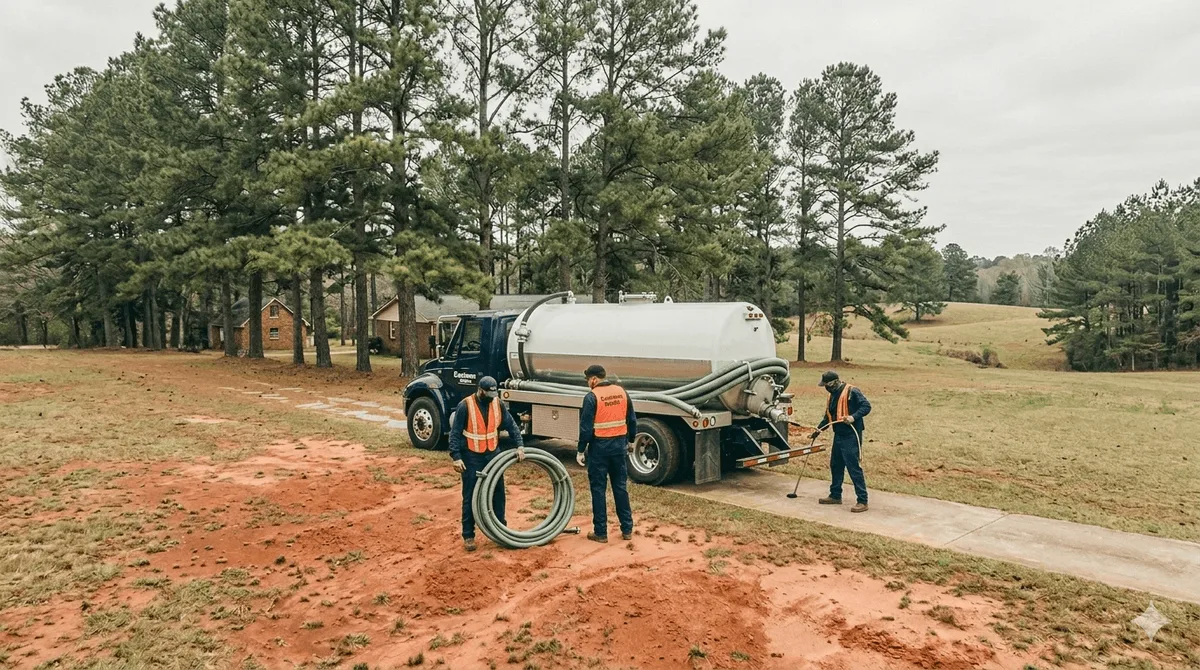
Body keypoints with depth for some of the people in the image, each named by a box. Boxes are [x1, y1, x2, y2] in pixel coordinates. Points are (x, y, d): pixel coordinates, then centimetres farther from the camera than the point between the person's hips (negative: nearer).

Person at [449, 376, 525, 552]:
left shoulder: (498, 404, -3)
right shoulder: (465, 406, -15)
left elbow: (511, 425, 2)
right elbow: (455, 433, -12)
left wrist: (520, 445, -9)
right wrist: (456, 457, -19)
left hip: (493, 455, 4)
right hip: (471, 458, -4)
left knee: (498, 493, 10)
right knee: (470, 497, 2)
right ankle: (468, 536, 12)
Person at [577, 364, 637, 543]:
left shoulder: (592, 397, -12)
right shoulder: (622, 392, 4)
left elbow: (586, 427, -14)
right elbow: (632, 420, 11)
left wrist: (581, 451, -6)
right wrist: (631, 441, 23)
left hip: (599, 447, -5)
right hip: (619, 445, 5)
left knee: (598, 489, 5)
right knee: (620, 487, 14)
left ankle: (600, 532, 10)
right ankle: (627, 529, 19)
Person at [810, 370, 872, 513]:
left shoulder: (851, 392, -13)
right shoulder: (832, 395, 14)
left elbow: (866, 406, -18)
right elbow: (828, 416, 22)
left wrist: (853, 417, -31)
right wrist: (819, 429, 11)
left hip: (851, 437, -9)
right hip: (838, 436, 9)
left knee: (854, 467, -8)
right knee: (835, 466, 17)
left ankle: (862, 501, -3)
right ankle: (835, 495, 30)